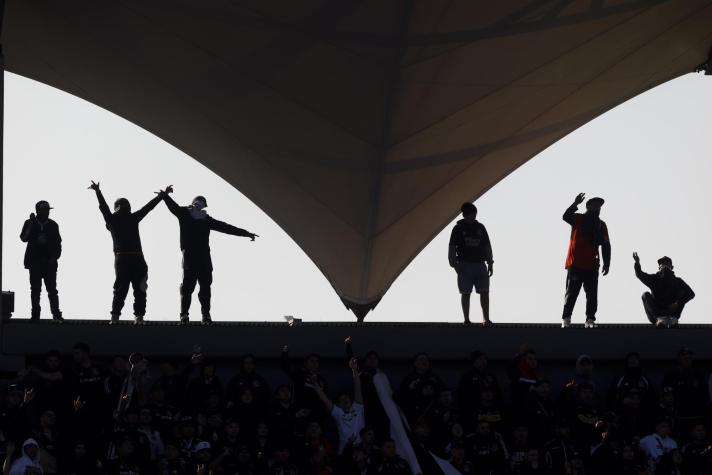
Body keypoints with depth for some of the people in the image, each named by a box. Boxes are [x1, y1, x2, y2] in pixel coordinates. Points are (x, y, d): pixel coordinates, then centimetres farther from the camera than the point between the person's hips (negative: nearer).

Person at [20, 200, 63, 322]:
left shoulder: (53, 225, 6)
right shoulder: (30, 224, 5)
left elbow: (58, 244, 8)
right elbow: (24, 238, -9)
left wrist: (54, 257, -5)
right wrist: (31, 223, -15)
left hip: (49, 262, 0)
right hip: (34, 262, 0)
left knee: (52, 289, -4)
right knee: (35, 290, 2)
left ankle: (56, 314, -5)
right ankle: (35, 315, 5)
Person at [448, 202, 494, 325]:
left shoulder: (480, 227, 11)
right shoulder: (458, 229, 2)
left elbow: (487, 246, 13)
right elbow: (452, 248, -1)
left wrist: (490, 264, 8)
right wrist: (455, 264, -10)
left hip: (480, 264, 3)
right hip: (465, 265, -3)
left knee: (484, 292, -4)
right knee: (466, 293, 0)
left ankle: (486, 319, -4)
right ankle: (466, 320, 3)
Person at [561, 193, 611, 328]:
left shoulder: (601, 225, 11)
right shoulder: (579, 219, 0)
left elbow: (606, 246, 10)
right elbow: (566, 216, -21)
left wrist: (606, 263, 2)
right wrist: (575, 204, -33)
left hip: (592, 266, 4)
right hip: (575, 264, -4)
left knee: (592, 295, 1)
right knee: (571, 293, -2)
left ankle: (590, 320, 5)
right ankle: (566, 319, 3)